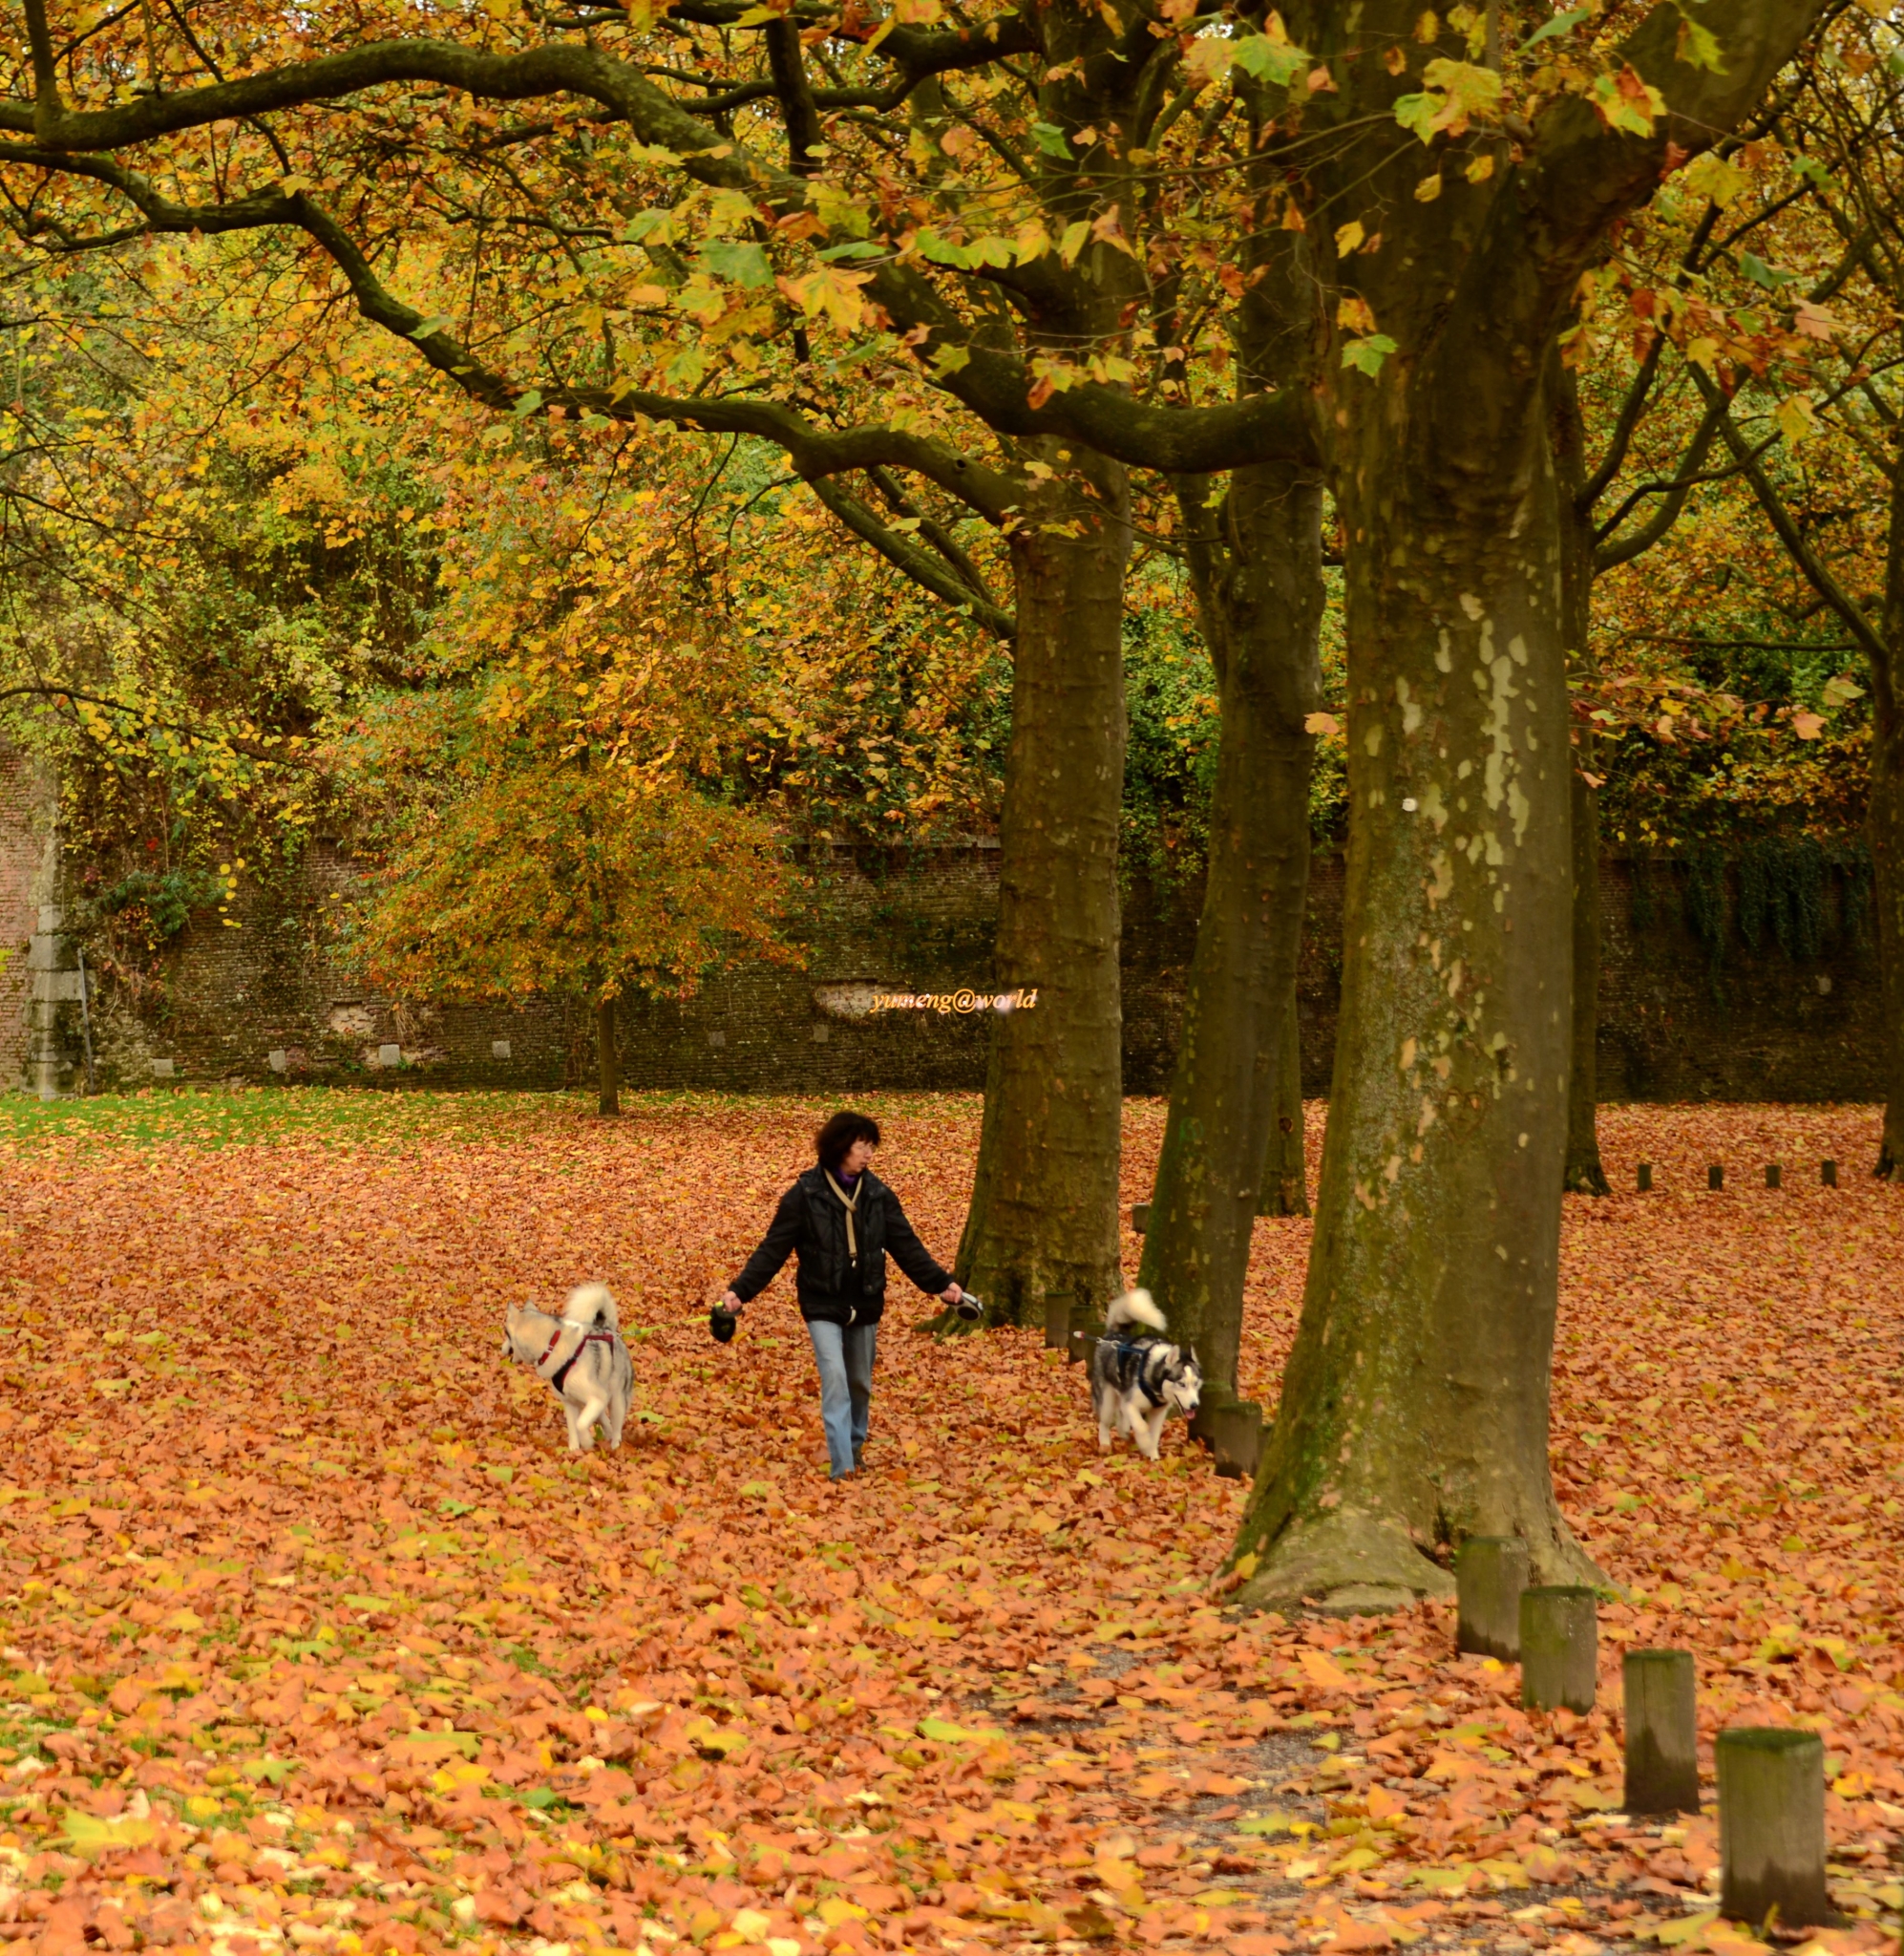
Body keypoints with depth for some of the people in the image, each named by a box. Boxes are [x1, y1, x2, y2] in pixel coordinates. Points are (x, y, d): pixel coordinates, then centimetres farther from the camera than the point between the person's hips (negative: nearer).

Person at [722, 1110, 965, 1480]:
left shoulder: (878, 1195, 1)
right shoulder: (806, 1194, -10)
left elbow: (907, 1247, 4)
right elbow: (773, 1248, -9)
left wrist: (941, 1283, -3)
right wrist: (741, 1290, -17)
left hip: (865, 1305, 4)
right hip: (823, 1304, -4)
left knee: (860, 1383, 14)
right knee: (835, 1378, -15)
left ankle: (854, 1448, 34)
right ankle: (842, 1467, -17)